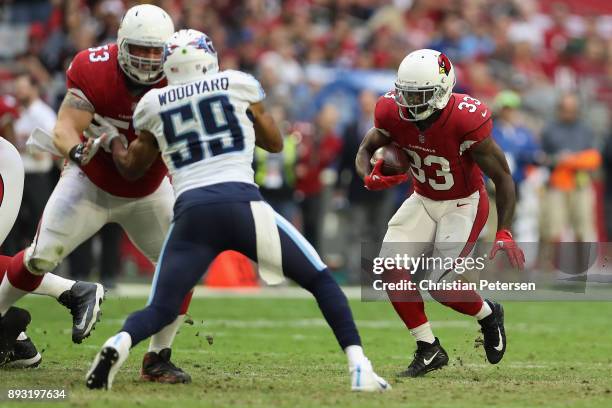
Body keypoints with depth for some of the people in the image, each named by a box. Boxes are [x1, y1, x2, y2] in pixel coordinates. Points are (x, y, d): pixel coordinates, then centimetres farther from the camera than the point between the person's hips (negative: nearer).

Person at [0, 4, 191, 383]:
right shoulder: (94, 71, -24)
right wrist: (76, 150, -50)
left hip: (148, 193, 1)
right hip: (91, 185, -1)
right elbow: (65, 129, -28)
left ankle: (158, 358, 2)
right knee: (39, 258, -9)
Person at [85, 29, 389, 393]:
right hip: (243, 206, -1)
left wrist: (112, 139, 49)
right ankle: (359, 367, -5)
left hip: (191, 214, 1)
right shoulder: (238, 85, 12)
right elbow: (275, 143, 25)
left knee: (160, 310, 11)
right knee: (320, 280, 13)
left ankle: (119, 344, -23)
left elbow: (131, 168, 29)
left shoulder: (154, 106, 15)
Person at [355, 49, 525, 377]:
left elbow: (503, 177, -21)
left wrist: (504, 233, -25)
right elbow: (366, 150, 1)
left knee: (442, 284, -15)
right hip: (423, 200, 5)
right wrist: (370, 177, -23)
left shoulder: (466, 120, -31)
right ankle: (429, 350, 4)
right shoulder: (393, 113, -17)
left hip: (463, 205, -5)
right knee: (392, 269, -11)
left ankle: (489, 316, 19)